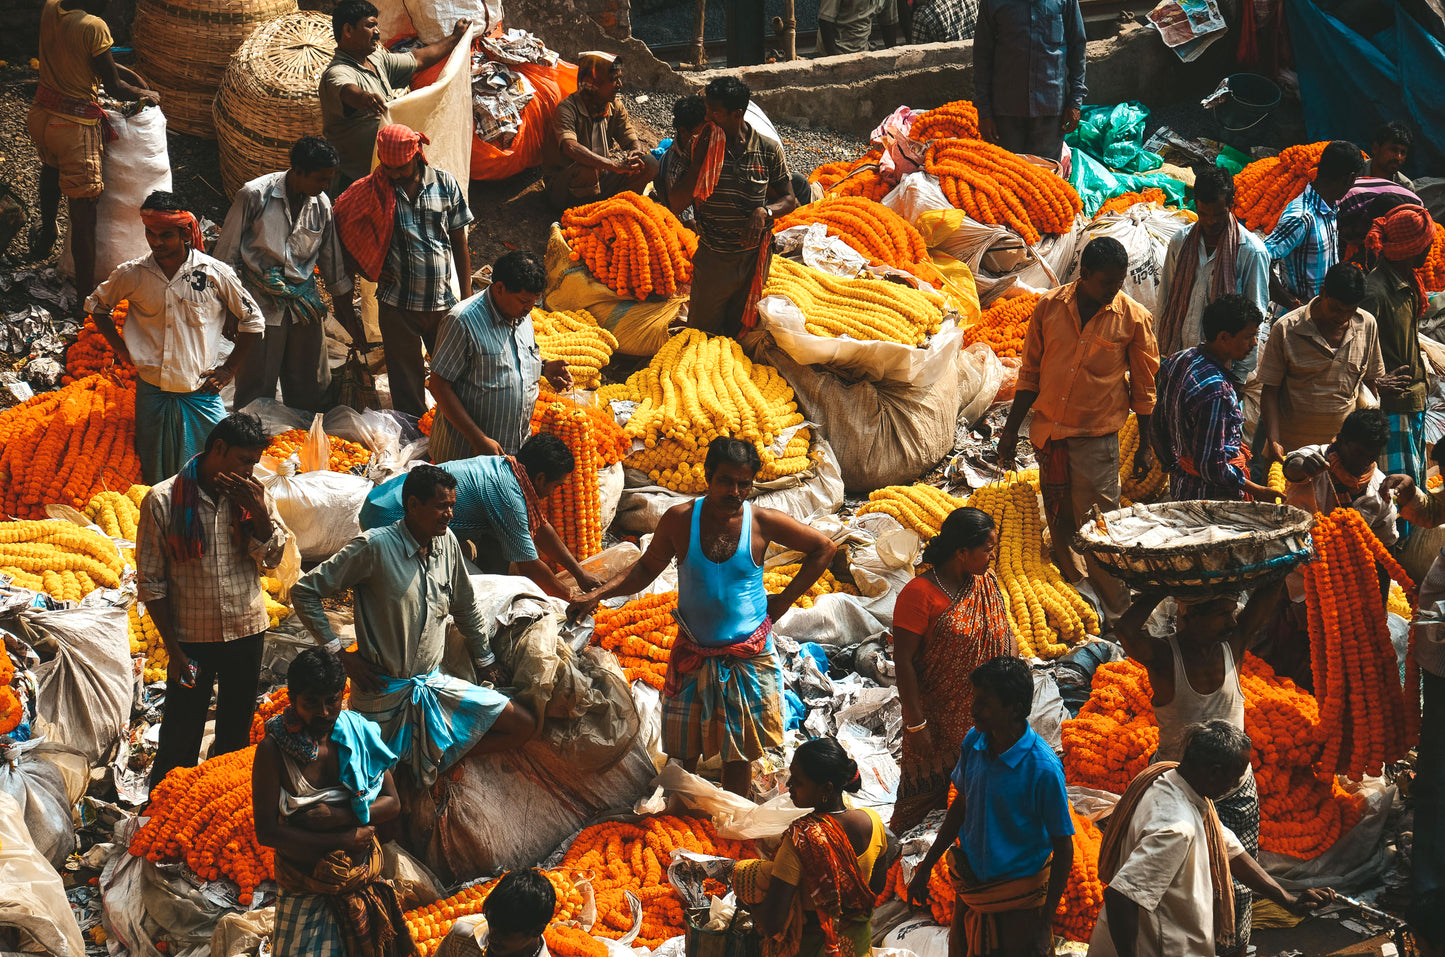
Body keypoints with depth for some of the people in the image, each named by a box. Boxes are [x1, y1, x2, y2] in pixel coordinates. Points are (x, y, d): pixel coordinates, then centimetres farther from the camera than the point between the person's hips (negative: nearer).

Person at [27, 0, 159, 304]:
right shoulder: (94, 27, -24)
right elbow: (114, 88, -15)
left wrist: (129, 74, 15)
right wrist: (148, 94, 4)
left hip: (40, 115, 8)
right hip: (75, 127, -8)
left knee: (52, 166, 40)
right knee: (83, 212, 4)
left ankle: (47, 232, 63)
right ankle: (86, 292, 11)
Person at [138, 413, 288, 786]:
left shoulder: (252, 495, -1)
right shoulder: (163, 501, -12)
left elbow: (272, 557, -4)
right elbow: (151, 582, -8)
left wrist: (258, 511, -21)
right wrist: (173, 650, -10)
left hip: (246, 632, 4)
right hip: (192, 637, -3)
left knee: (236, 734, 16)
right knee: (180, 740, 2)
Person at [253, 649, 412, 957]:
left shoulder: (359, 733, -7)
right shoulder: (273, 749, -16)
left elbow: (392, 804, -4)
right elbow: (266, 831, -17)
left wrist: (337, 816, -21)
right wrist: (343, 840, -20)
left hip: (361, 874, 3)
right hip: (305, 888, -3)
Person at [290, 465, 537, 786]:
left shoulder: (447, 542, 1)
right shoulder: (375, 546, -17)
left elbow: (466, 606, 18)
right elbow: (304, 591, -14)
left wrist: (485, 661, 22)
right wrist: (339, 654, -14)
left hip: (434, 684, 5)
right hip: (385, 690, -5)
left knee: (523, 726, -4)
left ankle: (437, 755, 0)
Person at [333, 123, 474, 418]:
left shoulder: (445, 184, -2)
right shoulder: (372, 190, -6)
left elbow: (459, 243, 3)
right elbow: (340, 223, 7)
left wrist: (467, 298, 2)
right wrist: (367, 268, -1)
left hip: (443, 304, 1)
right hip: (397, 305, -1)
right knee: (406, 386, 7)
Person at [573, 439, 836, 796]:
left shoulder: (761, 522, -10)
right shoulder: (680, 520, -8)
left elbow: (824, 548, 2)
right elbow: (647, 568, 6)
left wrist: (786, 598, -1)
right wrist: (600, 593, -8)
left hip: (747, 657, -1)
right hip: (692, 657, 1)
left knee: (739, 754, 8)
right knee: (682, 753, 5)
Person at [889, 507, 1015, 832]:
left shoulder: (987, 583, 2)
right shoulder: (919, 594, -19)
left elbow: (1006, 636, 9)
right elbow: (903, 661, -17)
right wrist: (915, 724, -17)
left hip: (984, 716, 5)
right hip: (938, 717, -5)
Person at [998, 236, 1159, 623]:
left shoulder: (1133, 318, -5)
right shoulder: (1050, 307, 0)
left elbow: (1145, 387, 4)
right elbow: (1030, 373, 9)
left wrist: (1146, 444, 4)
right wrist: (1011, 429, 8)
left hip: (1096, 439, -3)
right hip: (1048, 432, 3)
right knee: (1060, 525, 12)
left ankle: (1118, 616, 1)